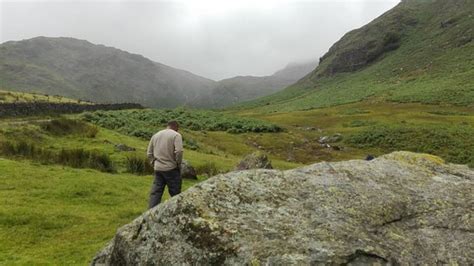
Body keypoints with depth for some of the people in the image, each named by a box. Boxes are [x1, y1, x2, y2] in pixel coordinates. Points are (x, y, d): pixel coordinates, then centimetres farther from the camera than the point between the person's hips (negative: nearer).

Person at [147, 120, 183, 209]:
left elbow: (149, 153, 14)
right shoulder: (176, 135, -6)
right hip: (171, 169, -5)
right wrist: (178, 164, -5)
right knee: (175, 193, 7)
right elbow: (179, 151, -19)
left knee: (155, 193, 8)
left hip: (158, 169, 5)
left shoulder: (155, 135, 13)